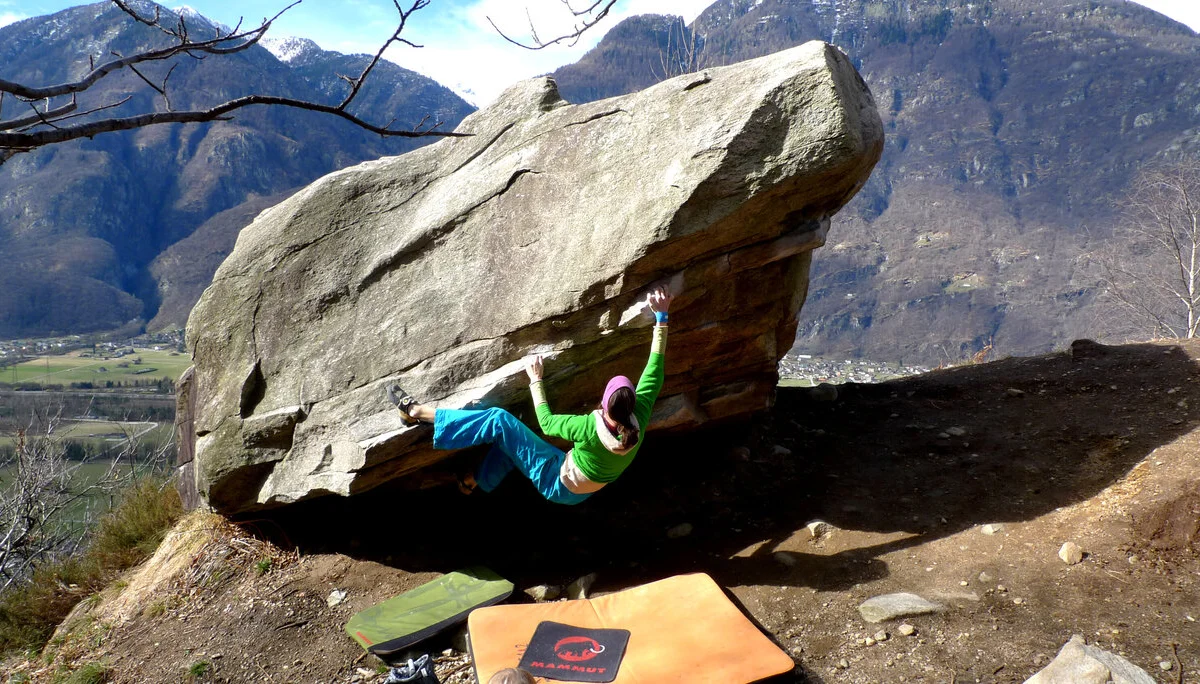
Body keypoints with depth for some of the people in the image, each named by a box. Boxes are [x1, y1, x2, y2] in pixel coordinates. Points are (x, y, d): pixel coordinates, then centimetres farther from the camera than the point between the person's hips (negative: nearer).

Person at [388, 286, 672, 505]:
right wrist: (661, 316, -13)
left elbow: (547, 423, -16)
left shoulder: (589, 427, -35)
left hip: (559, 485, -7)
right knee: (512, 434, 20)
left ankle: (417, 412, -6)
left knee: (499, 421, -13)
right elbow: (656, 367, -16)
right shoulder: (639, 420, -23)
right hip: (582, 492, 7)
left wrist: (536, 380, -7)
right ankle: (476, 480, 40)